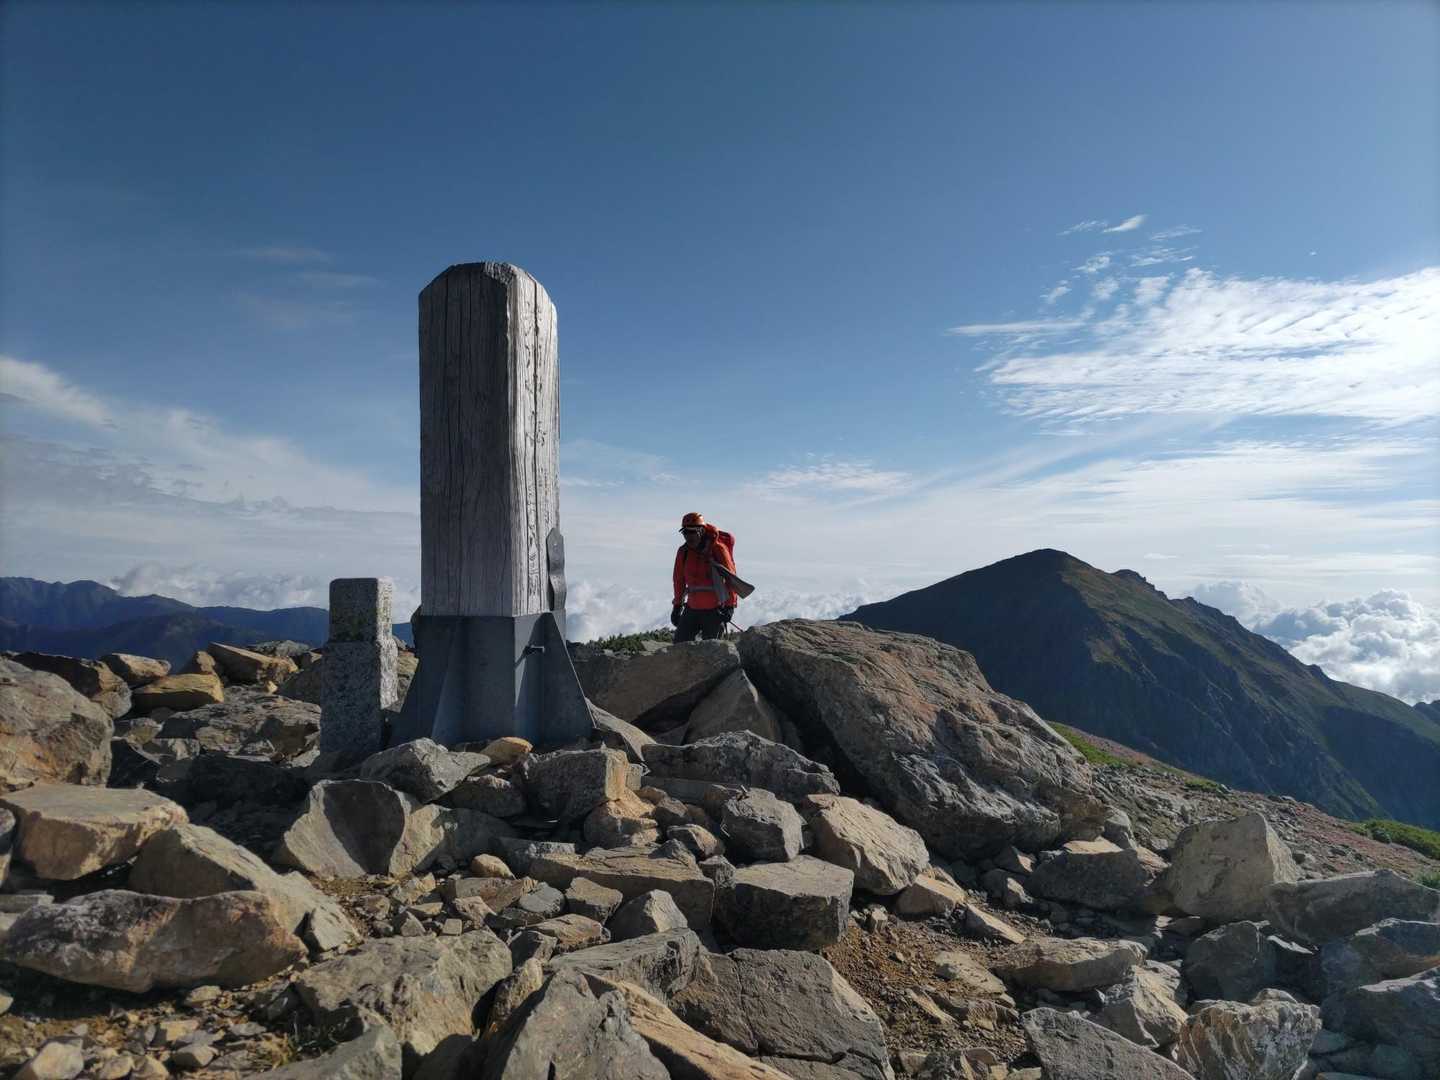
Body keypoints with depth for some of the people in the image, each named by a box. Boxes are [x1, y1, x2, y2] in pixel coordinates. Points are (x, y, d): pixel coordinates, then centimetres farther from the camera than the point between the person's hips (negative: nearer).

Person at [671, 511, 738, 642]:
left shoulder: (717, 549, -11)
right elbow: (679, 580, 14)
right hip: (692, 609, 5)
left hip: (714, 610, -5)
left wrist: (730, 606, -11)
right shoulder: (683, 551, 3)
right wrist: (677, 605, 16)